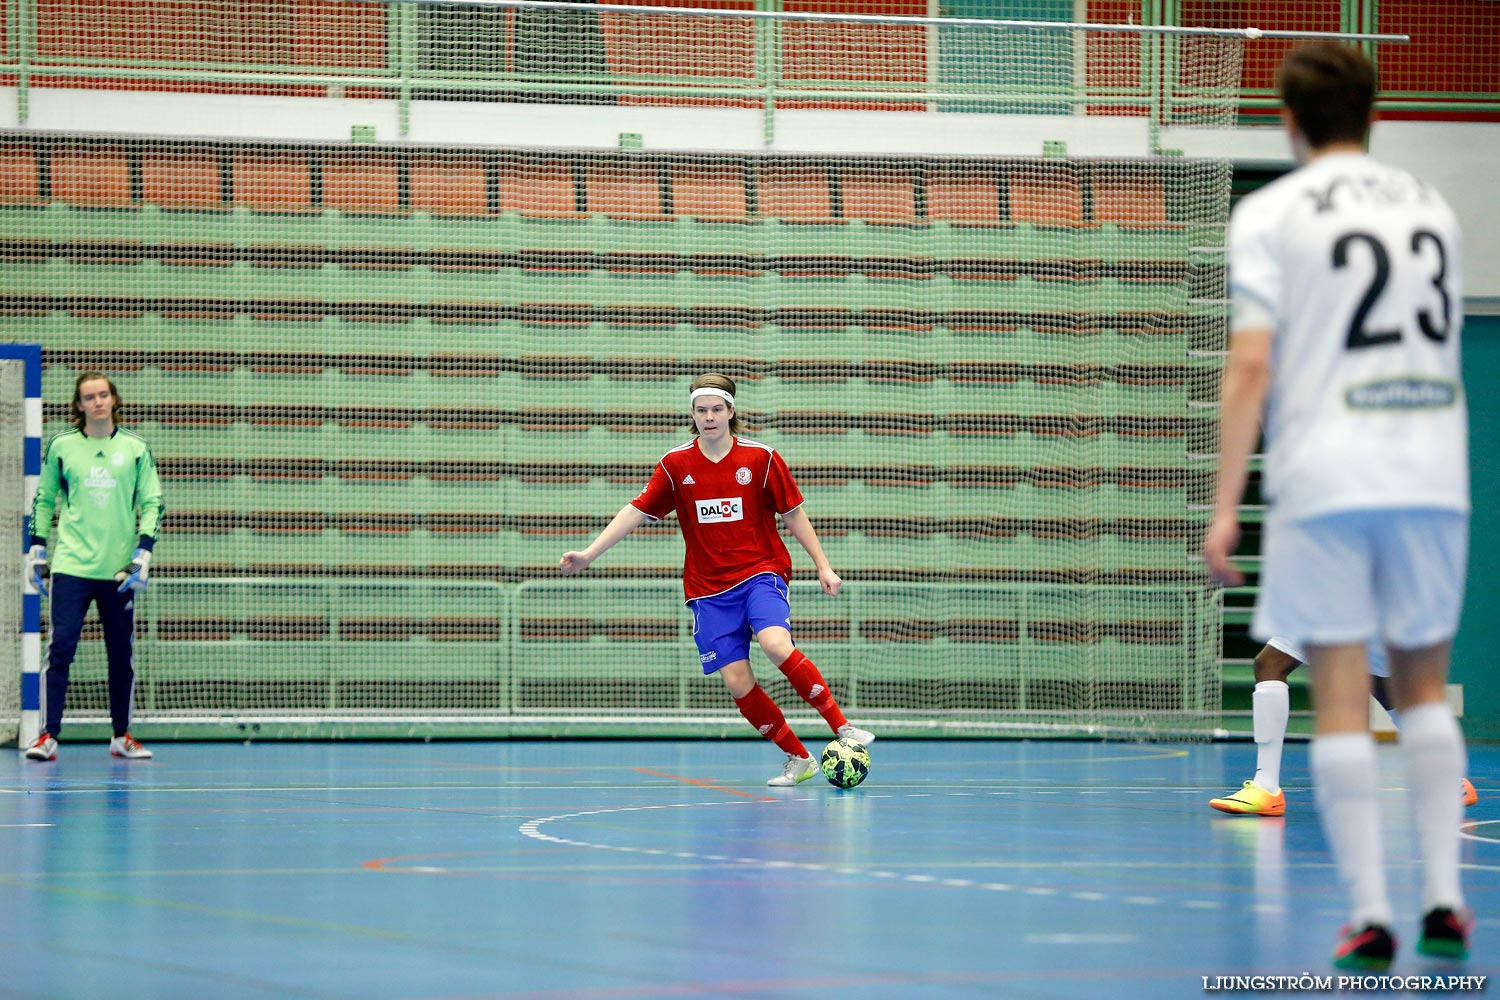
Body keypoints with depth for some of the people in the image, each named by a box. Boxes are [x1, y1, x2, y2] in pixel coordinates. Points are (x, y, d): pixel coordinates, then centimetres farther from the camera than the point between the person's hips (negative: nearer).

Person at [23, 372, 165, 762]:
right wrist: (37, 549, 8)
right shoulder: (61, 447, 5)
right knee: (60, 649, -9)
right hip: (70, 567, -1)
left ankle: (121, 737, 18)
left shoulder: (136, 448, 4)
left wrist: (143, 552, -5)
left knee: (122, 656, 7)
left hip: (118, 569, 1)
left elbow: (152, 503, 5)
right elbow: (44, 499, 14)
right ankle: (48, 736, -7)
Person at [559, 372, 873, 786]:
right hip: (709, 589, 3)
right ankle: (798, 760, 6)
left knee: (776, 645, -30)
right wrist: (589, 554, 0)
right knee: (737, 682, -8)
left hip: (761, 572, -2)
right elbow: (637, 511, 6)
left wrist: (823, 566, 1)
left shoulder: (760, 458, -2)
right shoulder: (676, 465, 3)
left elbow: (793, 514, 5)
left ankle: (841, 726, -21)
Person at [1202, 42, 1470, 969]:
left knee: (1341, 699, -1)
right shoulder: (1433, 208, 13)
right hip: (1432, 474, 4)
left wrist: (1226, 505, -7)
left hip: (1324, 479, -3)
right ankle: (1444, 900, 7)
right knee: (1425, 689, 14)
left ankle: (1371, 915, -6)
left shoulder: (1271, 213, 0)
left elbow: (1251, 365, -8)